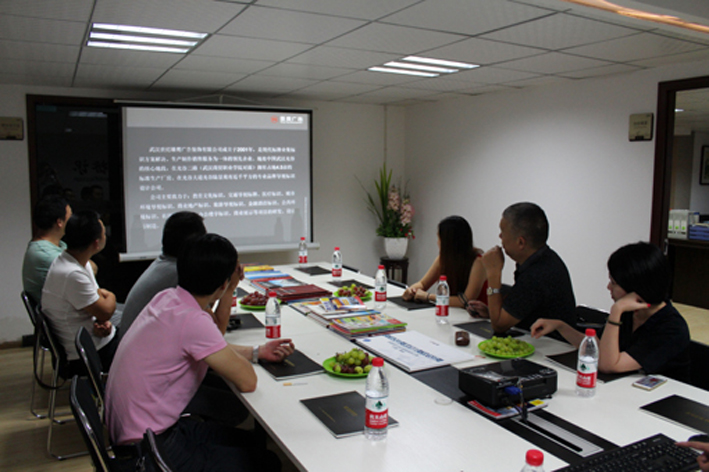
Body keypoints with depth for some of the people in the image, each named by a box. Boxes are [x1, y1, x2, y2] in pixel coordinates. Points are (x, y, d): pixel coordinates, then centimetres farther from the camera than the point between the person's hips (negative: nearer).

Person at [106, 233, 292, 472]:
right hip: (149, 449, -9)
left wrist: (257, 352, 4)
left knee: (252, 441, 13)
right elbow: (247, 382, -20)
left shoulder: (167, 298, -1)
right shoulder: (192, 320, -28)